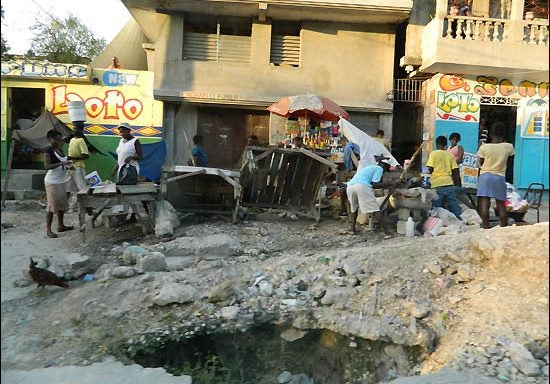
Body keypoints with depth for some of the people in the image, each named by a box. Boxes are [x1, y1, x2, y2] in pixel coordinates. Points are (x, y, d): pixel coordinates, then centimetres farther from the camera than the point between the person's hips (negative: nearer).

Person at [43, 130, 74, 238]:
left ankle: (60, 225, 28)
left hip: (61, 181, 8)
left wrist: (68, 165, 4)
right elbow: (47, 166, -24)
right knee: (52, 205, -4)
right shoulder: (48, 152, -13)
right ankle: (48, 230, 4)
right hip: (52, 182, -8)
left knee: (62, 204, 15)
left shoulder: (60, 150, 11)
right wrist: (61, 163, -30)